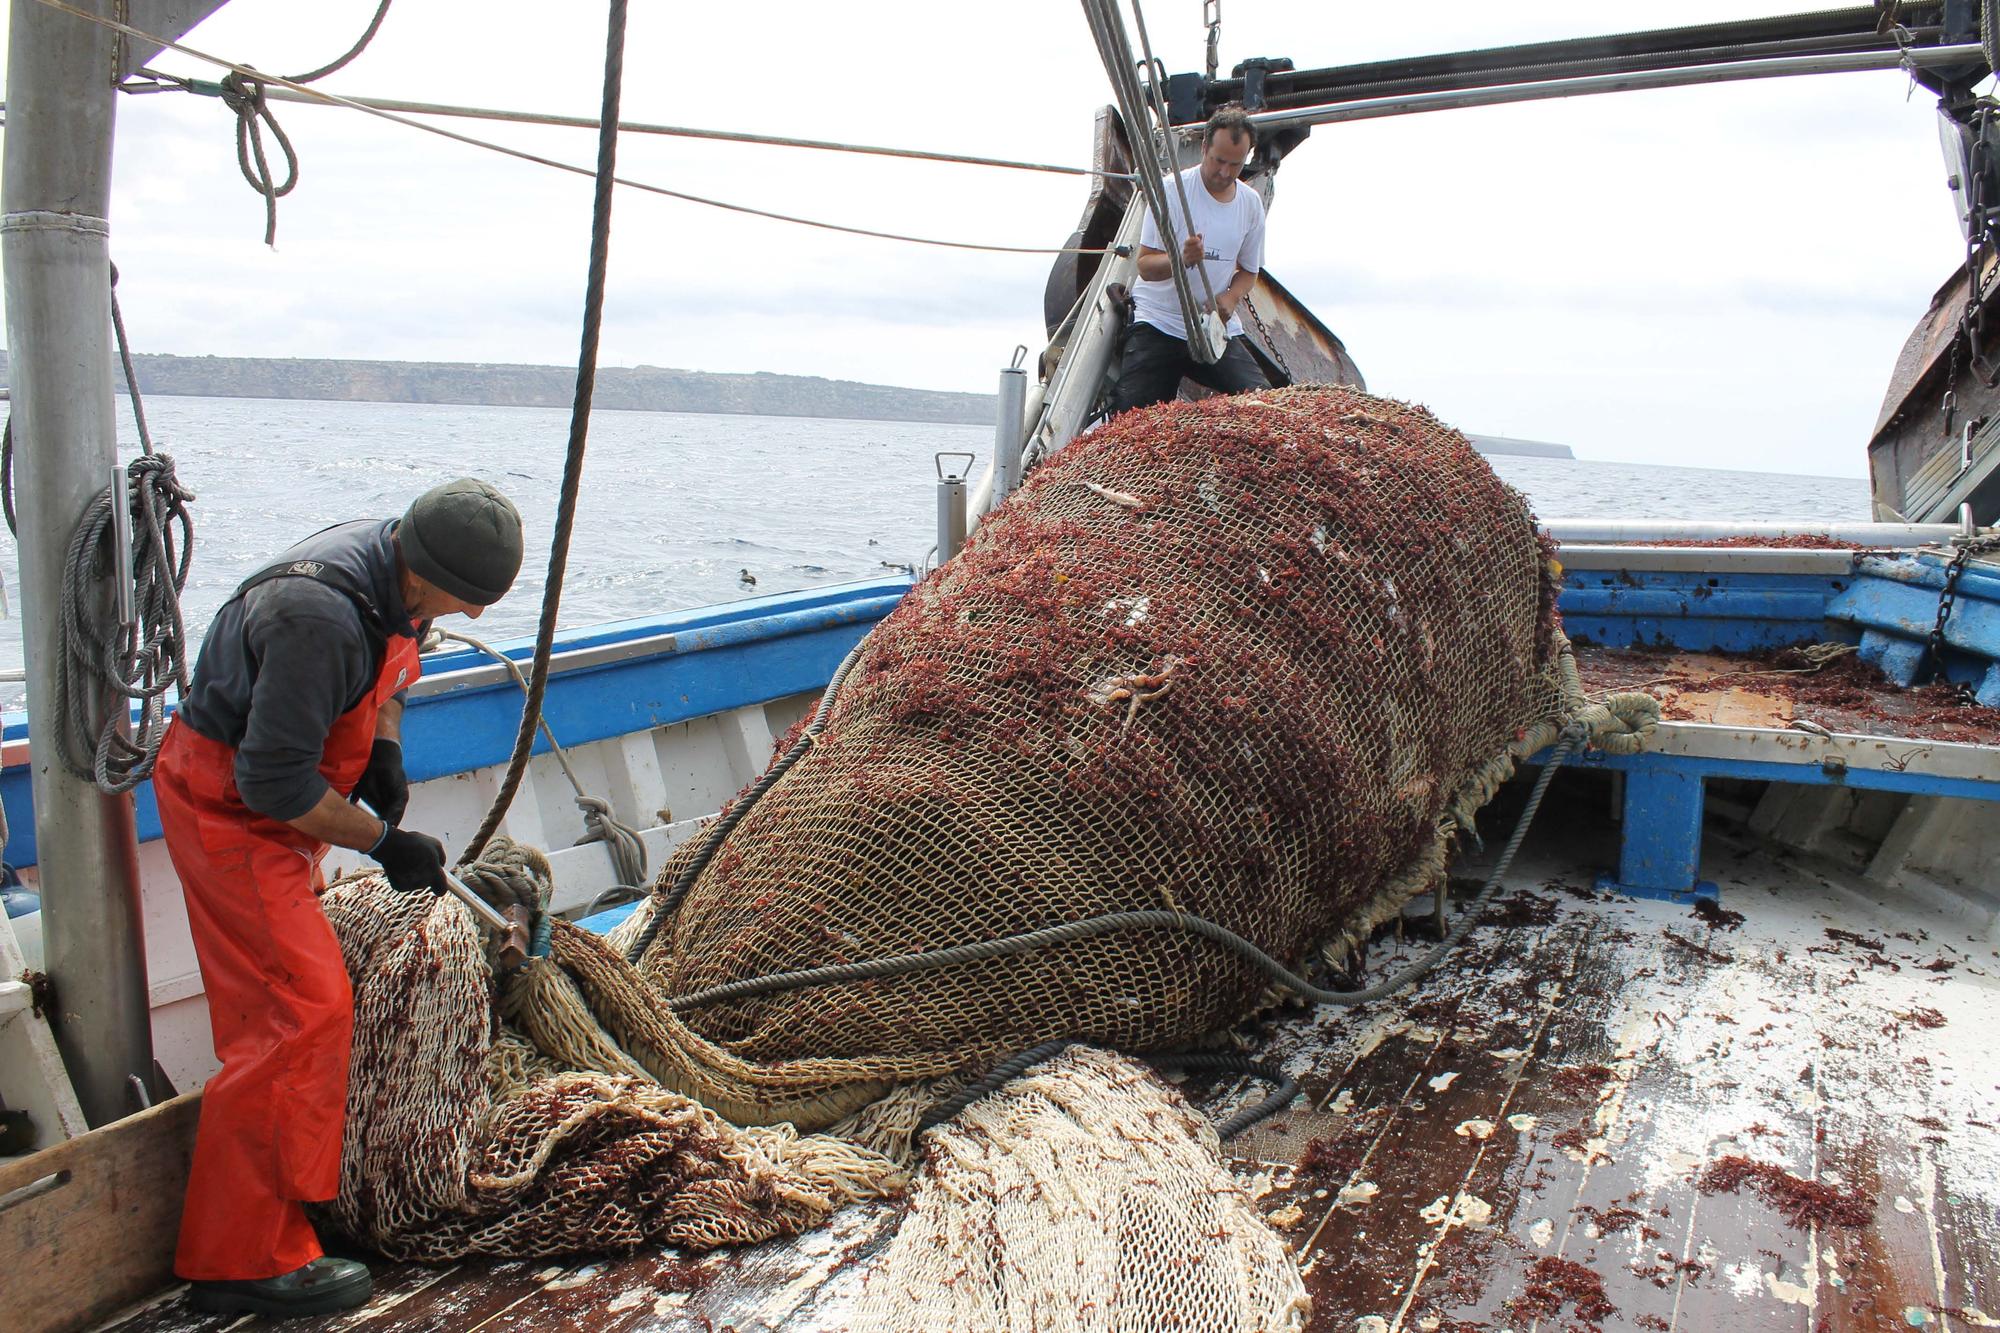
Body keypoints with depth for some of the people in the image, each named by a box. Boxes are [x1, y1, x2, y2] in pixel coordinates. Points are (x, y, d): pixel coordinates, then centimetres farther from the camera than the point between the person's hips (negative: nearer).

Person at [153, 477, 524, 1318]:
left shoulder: (396, 567, -4)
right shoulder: (320, 616, -33)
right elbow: (275, 781, -29)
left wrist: (384, 752, 4)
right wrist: (383, 843, -19)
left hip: (270, 797, 10)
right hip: (227, 808, -9)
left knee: (272, 1007, 17)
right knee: (303, 1010, -13)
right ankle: (241, 1262, -2)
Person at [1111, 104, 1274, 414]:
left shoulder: (1251, 203, 7)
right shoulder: (1172, 190, -8)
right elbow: (1145, 265, -12)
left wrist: (1231, 298, -7)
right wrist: (1180, 260, -34)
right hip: (1158, 324, -3)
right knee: (1132, 412, -18)